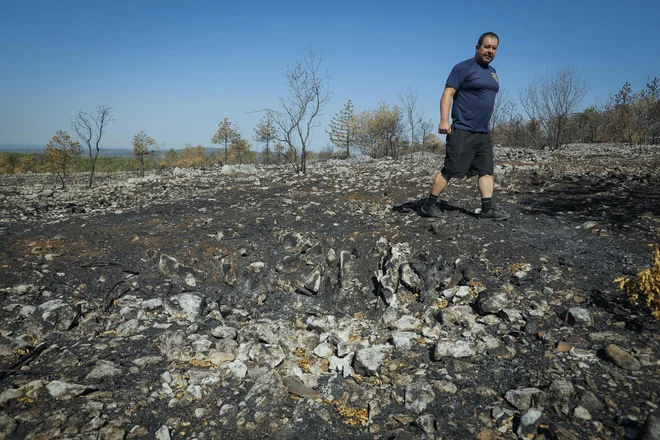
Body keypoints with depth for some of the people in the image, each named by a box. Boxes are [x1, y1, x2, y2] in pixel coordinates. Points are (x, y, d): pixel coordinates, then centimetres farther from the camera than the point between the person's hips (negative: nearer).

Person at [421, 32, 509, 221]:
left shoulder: (492, 72, 19)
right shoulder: (464, 67, -6)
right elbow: (447, 94, -13)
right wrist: (444, 120, -25)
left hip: (484, 133, 8)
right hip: (463, 131, -8)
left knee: (486, 170, 3)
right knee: (450, 170, -6)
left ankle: (487, 209, 5)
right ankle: (429, 204, 4)